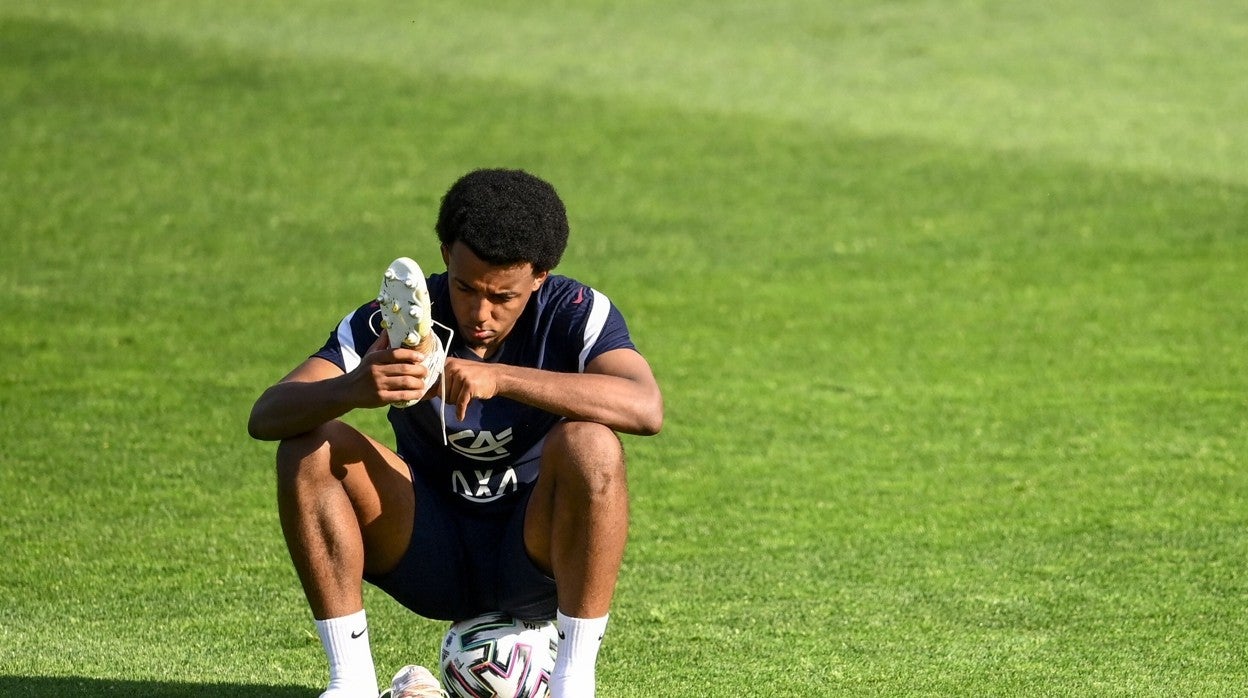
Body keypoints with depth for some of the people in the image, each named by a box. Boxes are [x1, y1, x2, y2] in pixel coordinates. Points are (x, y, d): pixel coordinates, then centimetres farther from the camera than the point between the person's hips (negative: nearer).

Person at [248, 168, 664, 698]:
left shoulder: (578, 314, -14)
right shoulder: (393, 322, -12)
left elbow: (646, 408, -35)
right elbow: (265, 417, -22)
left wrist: (500, 378, -44)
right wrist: (353, 389, -45)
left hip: (540, 560, -2)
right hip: (432, 557, 2)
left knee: (591, 444, -32)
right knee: (310, 445, -20)